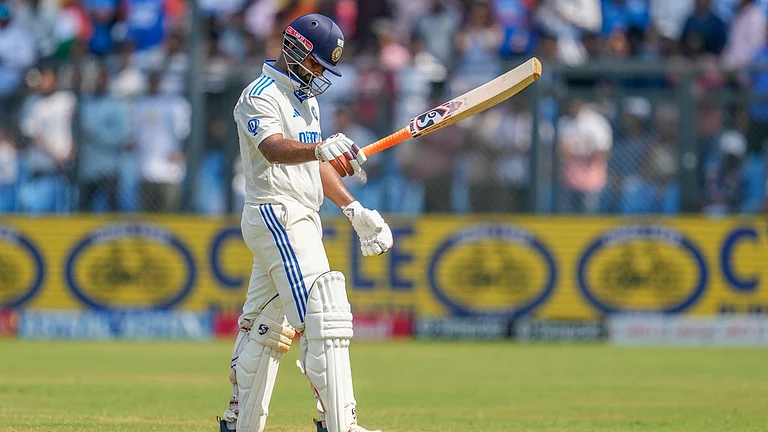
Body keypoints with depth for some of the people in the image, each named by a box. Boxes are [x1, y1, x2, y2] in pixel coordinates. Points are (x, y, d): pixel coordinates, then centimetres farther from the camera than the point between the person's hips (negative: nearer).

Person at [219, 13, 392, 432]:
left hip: (301, 220, 10)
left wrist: (353, 208, 17)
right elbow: (274, 149, -30)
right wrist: (322, 148, -48)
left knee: (268, 326, 13)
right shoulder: (261, 96, -12)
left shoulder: (305, 98, 19)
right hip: (275, 213, -10)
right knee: (324, 312, -19)